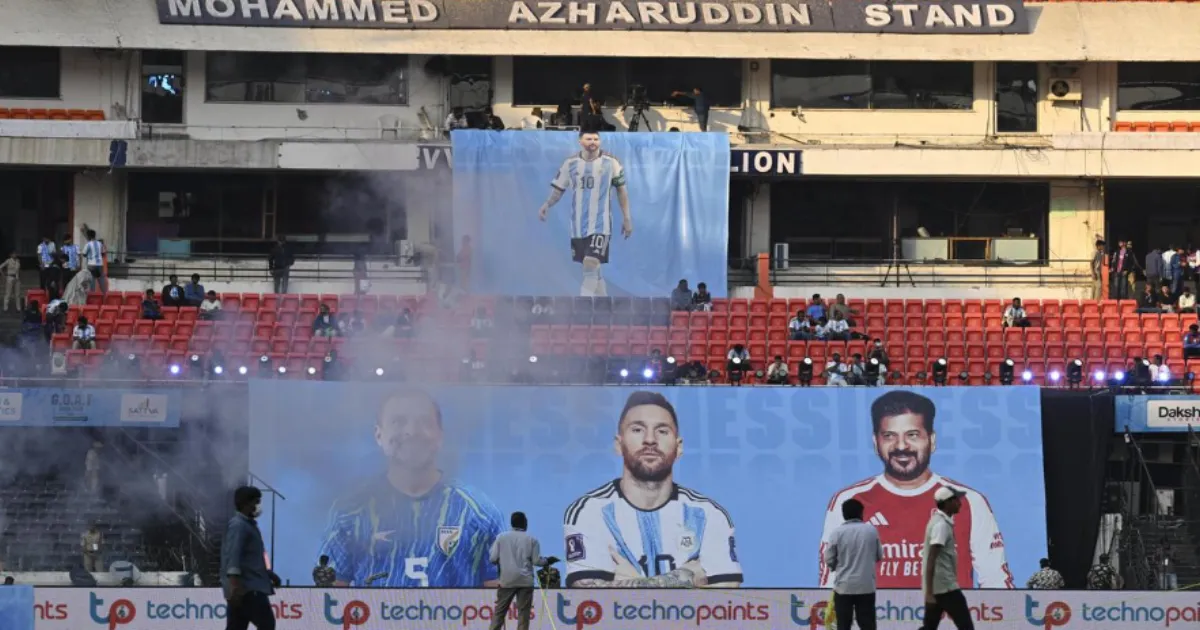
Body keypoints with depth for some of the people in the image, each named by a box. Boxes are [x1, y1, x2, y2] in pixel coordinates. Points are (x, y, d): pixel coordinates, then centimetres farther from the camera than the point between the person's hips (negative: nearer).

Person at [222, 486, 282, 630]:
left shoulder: (249, 525, 21)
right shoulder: (238, 525, -12)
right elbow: (233, 556, -23)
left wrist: (268, 574, 30)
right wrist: (235, 583, -32)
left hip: (251, 587, 10)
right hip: (247, 588, -10)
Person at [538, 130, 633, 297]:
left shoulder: (610, 163, -3)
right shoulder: (570, 163, 3)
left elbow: (621, 190, 6)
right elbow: (558, 189, 7)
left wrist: (626, 218, 5)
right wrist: (547, 204, -13)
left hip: (600, 226, -4)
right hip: (578, 227, 4)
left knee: (591, 265, -19)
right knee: (592, 270, 11)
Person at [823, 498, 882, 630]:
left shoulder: (837, 532, -6)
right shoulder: (871, 530, 0)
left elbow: (829, 560, -2)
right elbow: (879, 556, 9)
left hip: (844, 586, -1)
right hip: (866, 585, 1)